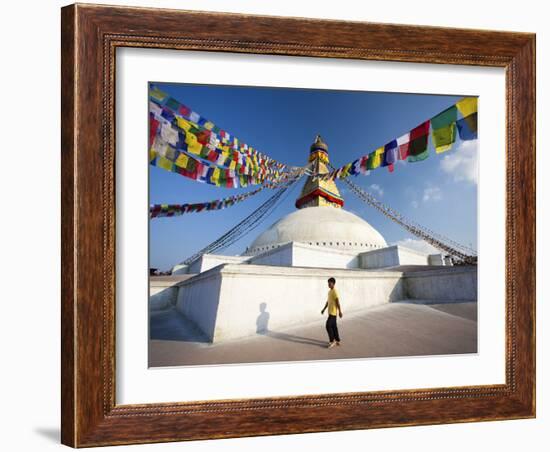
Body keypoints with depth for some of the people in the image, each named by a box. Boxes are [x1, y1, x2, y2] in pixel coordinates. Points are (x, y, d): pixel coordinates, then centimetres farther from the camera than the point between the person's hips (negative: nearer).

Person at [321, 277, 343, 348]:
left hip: (333, 312, -10)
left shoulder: (334, 292, -16)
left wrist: (340, 312, -20)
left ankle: (332, 341, -2)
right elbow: (328, 301, 22)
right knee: (333, 326, 13)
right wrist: (324, 309, 23)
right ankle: (337, 341, 19)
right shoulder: (329, 291, 14)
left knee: (328, 326, -10)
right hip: (330, 312, 10)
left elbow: (338, 302, -19)